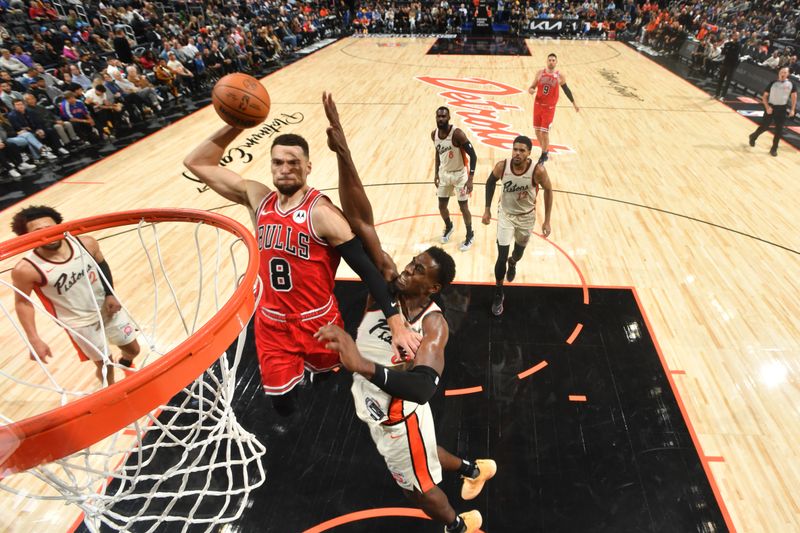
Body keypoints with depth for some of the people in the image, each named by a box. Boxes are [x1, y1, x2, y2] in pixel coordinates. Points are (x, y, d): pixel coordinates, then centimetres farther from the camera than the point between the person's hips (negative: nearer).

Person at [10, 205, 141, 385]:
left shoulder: (86, 243, -15)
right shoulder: (26, 269, -23)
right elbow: (22, 302, -9)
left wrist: (110, 294, -5)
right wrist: (34, 341, -12)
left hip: (109, 309, 4)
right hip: (80, 324, -4)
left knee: (133, 350, 20)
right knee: (104, 363, 10)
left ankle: (125, 363, 57)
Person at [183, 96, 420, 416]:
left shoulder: (321, 213, -21)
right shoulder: (257, 198, -3)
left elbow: (366, 268, -22)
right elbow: (197, 163, 2)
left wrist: (396, 325, -29)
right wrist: (235, 126, -13)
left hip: (318, 321, -3)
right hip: (271, 322, 4)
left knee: (328, 372, 24)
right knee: (280, 400, 11)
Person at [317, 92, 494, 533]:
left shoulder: (433, 324, -32)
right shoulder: (387, 281, -18)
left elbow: (424, 386, -50)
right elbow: (360, 220, -28)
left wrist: (364, 366, -65)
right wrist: (342, 154, -38)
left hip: (399, 415, -6)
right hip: (374, 406, 6)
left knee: (418, 487, 20)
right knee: (423, 458, 33)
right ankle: (475, 470, 62)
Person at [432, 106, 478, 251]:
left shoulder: (457, 133, -25)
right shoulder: (434, 134, -5)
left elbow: (473, 155, -23)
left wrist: (470, 178, -28)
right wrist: (436, 174, 11)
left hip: (459, 174, -5)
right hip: (444, 173, 6)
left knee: (463, 207, 2)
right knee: (442, 206, 12)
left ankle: (470, 235, 22)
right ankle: (448, 227, 41)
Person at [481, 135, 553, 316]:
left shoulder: (538, 170, -27)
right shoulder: (502, 166, -22)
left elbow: (548, 190, -9)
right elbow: (490, 182, -1)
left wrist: (547, 220, -8)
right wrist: (487, 209, 1)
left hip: (526, 216, 1)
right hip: (506, 214, 0)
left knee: (519, 251, 22)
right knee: (501, 257, -6)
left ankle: (512, 263, 61)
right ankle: (498, 295, 14)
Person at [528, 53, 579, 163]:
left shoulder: (560, 75, -4)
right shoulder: (540, 72, 0)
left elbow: (566, 89, 8)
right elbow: (532, 86, 5)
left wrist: (574, 103, 13)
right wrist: (530, 90, -21)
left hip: (550, 107, -3)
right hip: (538, 104, 3)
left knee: (544, 132, -6)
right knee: (537, 130, 10)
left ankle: (544, 155, 12)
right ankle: (544, 150, 33)